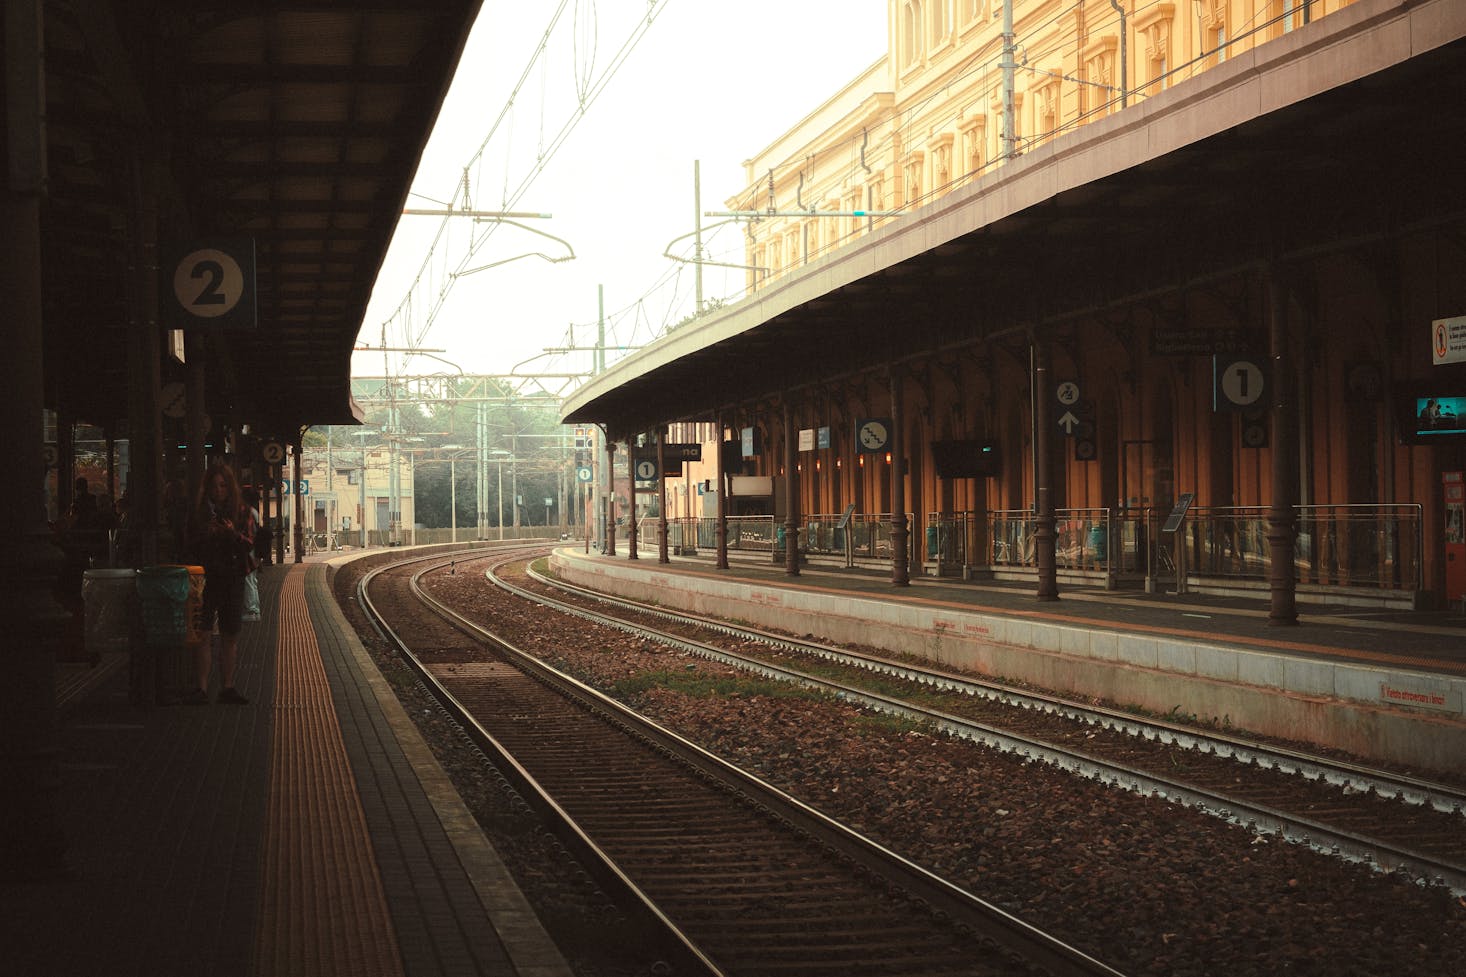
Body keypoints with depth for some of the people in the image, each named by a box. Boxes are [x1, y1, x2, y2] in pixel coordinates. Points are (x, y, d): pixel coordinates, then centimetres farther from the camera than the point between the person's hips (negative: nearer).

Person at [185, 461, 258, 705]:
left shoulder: (241, 512, 6)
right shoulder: (198, 512, 5)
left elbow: (249, 544, 0)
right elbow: (191, 546, 4)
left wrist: (233, 533, -18)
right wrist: (206, 535, -15)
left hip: (233, 577, 1)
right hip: (206, 577, -1)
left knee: (230, 635, 4)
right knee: (203, 633, -7)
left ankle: (227, 687, 10)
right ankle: (202, 688, -6)